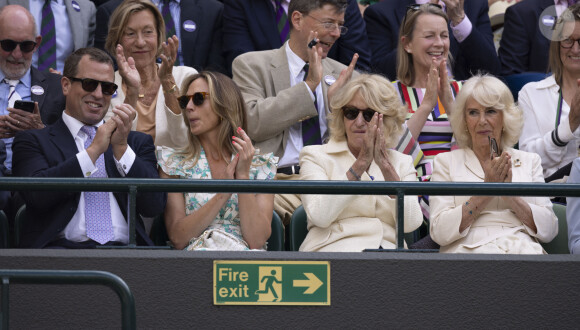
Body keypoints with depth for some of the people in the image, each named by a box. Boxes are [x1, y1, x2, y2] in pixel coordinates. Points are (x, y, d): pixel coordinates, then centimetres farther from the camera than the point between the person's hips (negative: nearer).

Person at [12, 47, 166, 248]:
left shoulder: (137, 142, 22)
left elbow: (155, 206, 7)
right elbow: (37, 196, -8)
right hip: (62, 247, -3)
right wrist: (93, 150, -4)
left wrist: (121, 148, -2)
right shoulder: (33, 141, 12)